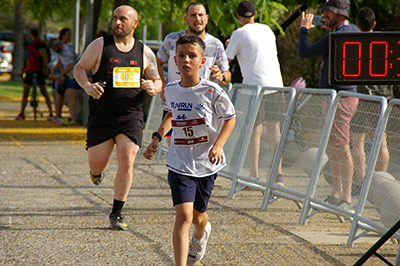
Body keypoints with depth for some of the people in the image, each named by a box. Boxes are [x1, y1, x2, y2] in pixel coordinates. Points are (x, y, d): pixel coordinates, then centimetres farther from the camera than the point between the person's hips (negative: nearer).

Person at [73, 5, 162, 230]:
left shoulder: (145, 52, 6)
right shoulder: (100, 45, 0)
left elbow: (157, 81, 15)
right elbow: (79, 68, 6)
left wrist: (153, 88, -10)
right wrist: (87, 86, -14)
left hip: (131, 116, 1)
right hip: (101, 116, 0)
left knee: (127, 161, -13)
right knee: (96, 164, -2)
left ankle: (117, 213, 0)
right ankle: (98, 171, 40)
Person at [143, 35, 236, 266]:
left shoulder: (212, 92, -13)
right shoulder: (171, 90, -2)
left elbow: (230, 119, -2)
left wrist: (218, 146, -15)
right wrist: (157, 138, 11)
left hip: (207, 163, 0)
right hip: (180, 164, 1)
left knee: (198, 215, 18)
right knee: (183, 216, -16)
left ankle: (201, 234, 55)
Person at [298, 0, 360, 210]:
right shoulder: (353, 31, 10)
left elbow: (304, 53, -14)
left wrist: (304, 29, 1)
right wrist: (331, 28, 21)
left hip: (340, 98, -11)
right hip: (335, 97, 11)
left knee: (340, 149, -9)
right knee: (331, 147, 15)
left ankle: (346, 200, -8)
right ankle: (336, 194, 21)